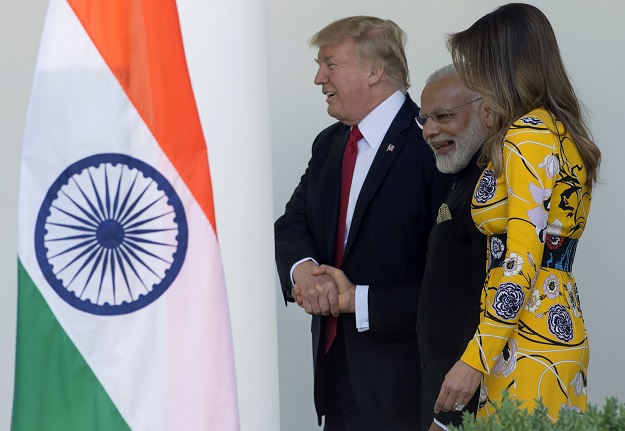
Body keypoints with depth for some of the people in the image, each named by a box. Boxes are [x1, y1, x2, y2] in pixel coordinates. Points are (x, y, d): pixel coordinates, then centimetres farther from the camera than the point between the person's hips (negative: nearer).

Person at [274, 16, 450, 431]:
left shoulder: (429, 147, -16)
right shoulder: (329, 144, 13)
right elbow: (293, 224, 12)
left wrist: (359, 300, -20)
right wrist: (303, 269, -11)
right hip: (335, 361, 7)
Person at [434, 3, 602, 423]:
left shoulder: (528, 138, -12)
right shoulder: (563, 132, 15)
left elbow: (521, 264, -19)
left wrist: (474, 360, -19)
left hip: (528, 341, -9)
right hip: (560, 322, 9)